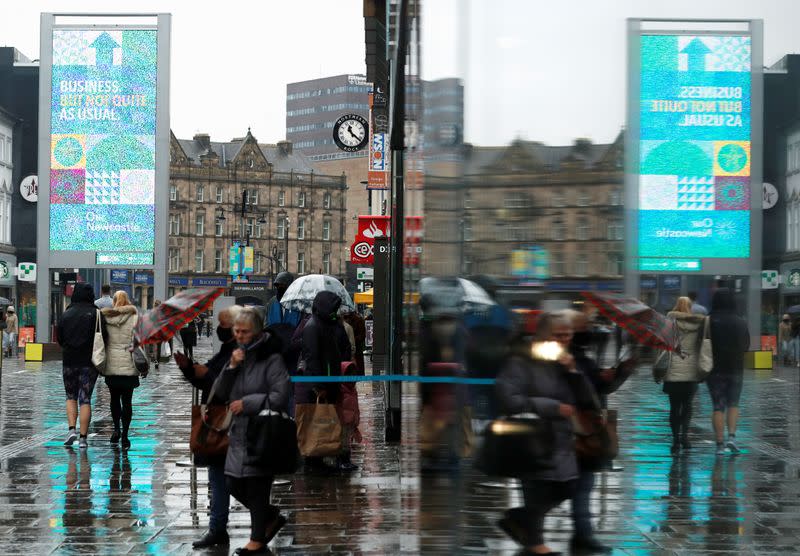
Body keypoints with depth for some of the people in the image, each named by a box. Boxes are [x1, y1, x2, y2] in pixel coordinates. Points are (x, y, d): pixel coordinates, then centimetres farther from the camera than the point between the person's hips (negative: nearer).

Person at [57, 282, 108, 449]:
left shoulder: (66, 314, 1)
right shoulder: (96, 314, -6)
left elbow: (59, 338, 5)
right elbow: (104, 337, -9)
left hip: (69, 360, 2)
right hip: (89, 362, -1)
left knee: (71, 397, 16)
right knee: (85, 399, 2)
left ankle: (71, 429, -2)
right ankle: (83, 437, -1)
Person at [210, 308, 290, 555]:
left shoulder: (272, 359, -12)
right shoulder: (238, 356, 10)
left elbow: (280, 397, -18)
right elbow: (220, 394, 5)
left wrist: (246, 403, -14)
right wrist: (231, 367, -11)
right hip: (239, 433, 8)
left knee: (257, 488, -1)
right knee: (235, 485, 11)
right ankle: (272, 518, 31)